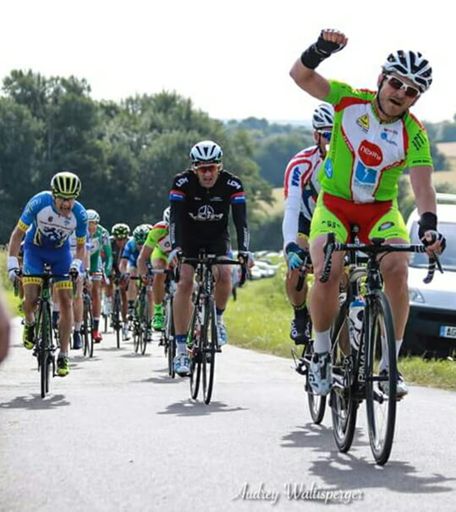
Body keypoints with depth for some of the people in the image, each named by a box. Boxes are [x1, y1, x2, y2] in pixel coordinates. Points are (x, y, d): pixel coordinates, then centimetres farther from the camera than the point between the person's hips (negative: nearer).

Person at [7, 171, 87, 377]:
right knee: (31, 299, -18)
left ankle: (63, 356, -1)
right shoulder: (39, 203, -30)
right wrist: (12, 264, -29)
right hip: (35, 248, -1)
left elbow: (81, 245, -9)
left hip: (60, 251, 1)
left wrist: (76, 264, -29)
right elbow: (18, 233, -21)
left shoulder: (79, 214, -24)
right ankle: (29, 324, 18)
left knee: (66, 302, -8)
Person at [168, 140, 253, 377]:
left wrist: (243, 250, -42)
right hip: (189, 237, -1)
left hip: (217, 238, 1)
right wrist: (175, 248, -45)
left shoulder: (232, 184, -21)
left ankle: (218, 319, 3)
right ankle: (180, 349, -18)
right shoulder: (182, 182, -23)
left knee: (223, 274, -26)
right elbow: (176, 217, -30)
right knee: (186, 281, -20)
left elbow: (240, 219, -27)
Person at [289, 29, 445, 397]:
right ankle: (321, 354, -3)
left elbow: (422, 185, -23)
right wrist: (321, 50, -39)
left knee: (397, 269, -26)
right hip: (334, 204, -1)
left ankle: (389, 365, -15)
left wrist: (429, 226, -42)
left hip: (381, 211, 1)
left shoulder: (413, 135, -13)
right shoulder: (350, 100, -11)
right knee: (328, 272, -26)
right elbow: (301, 75, -18)